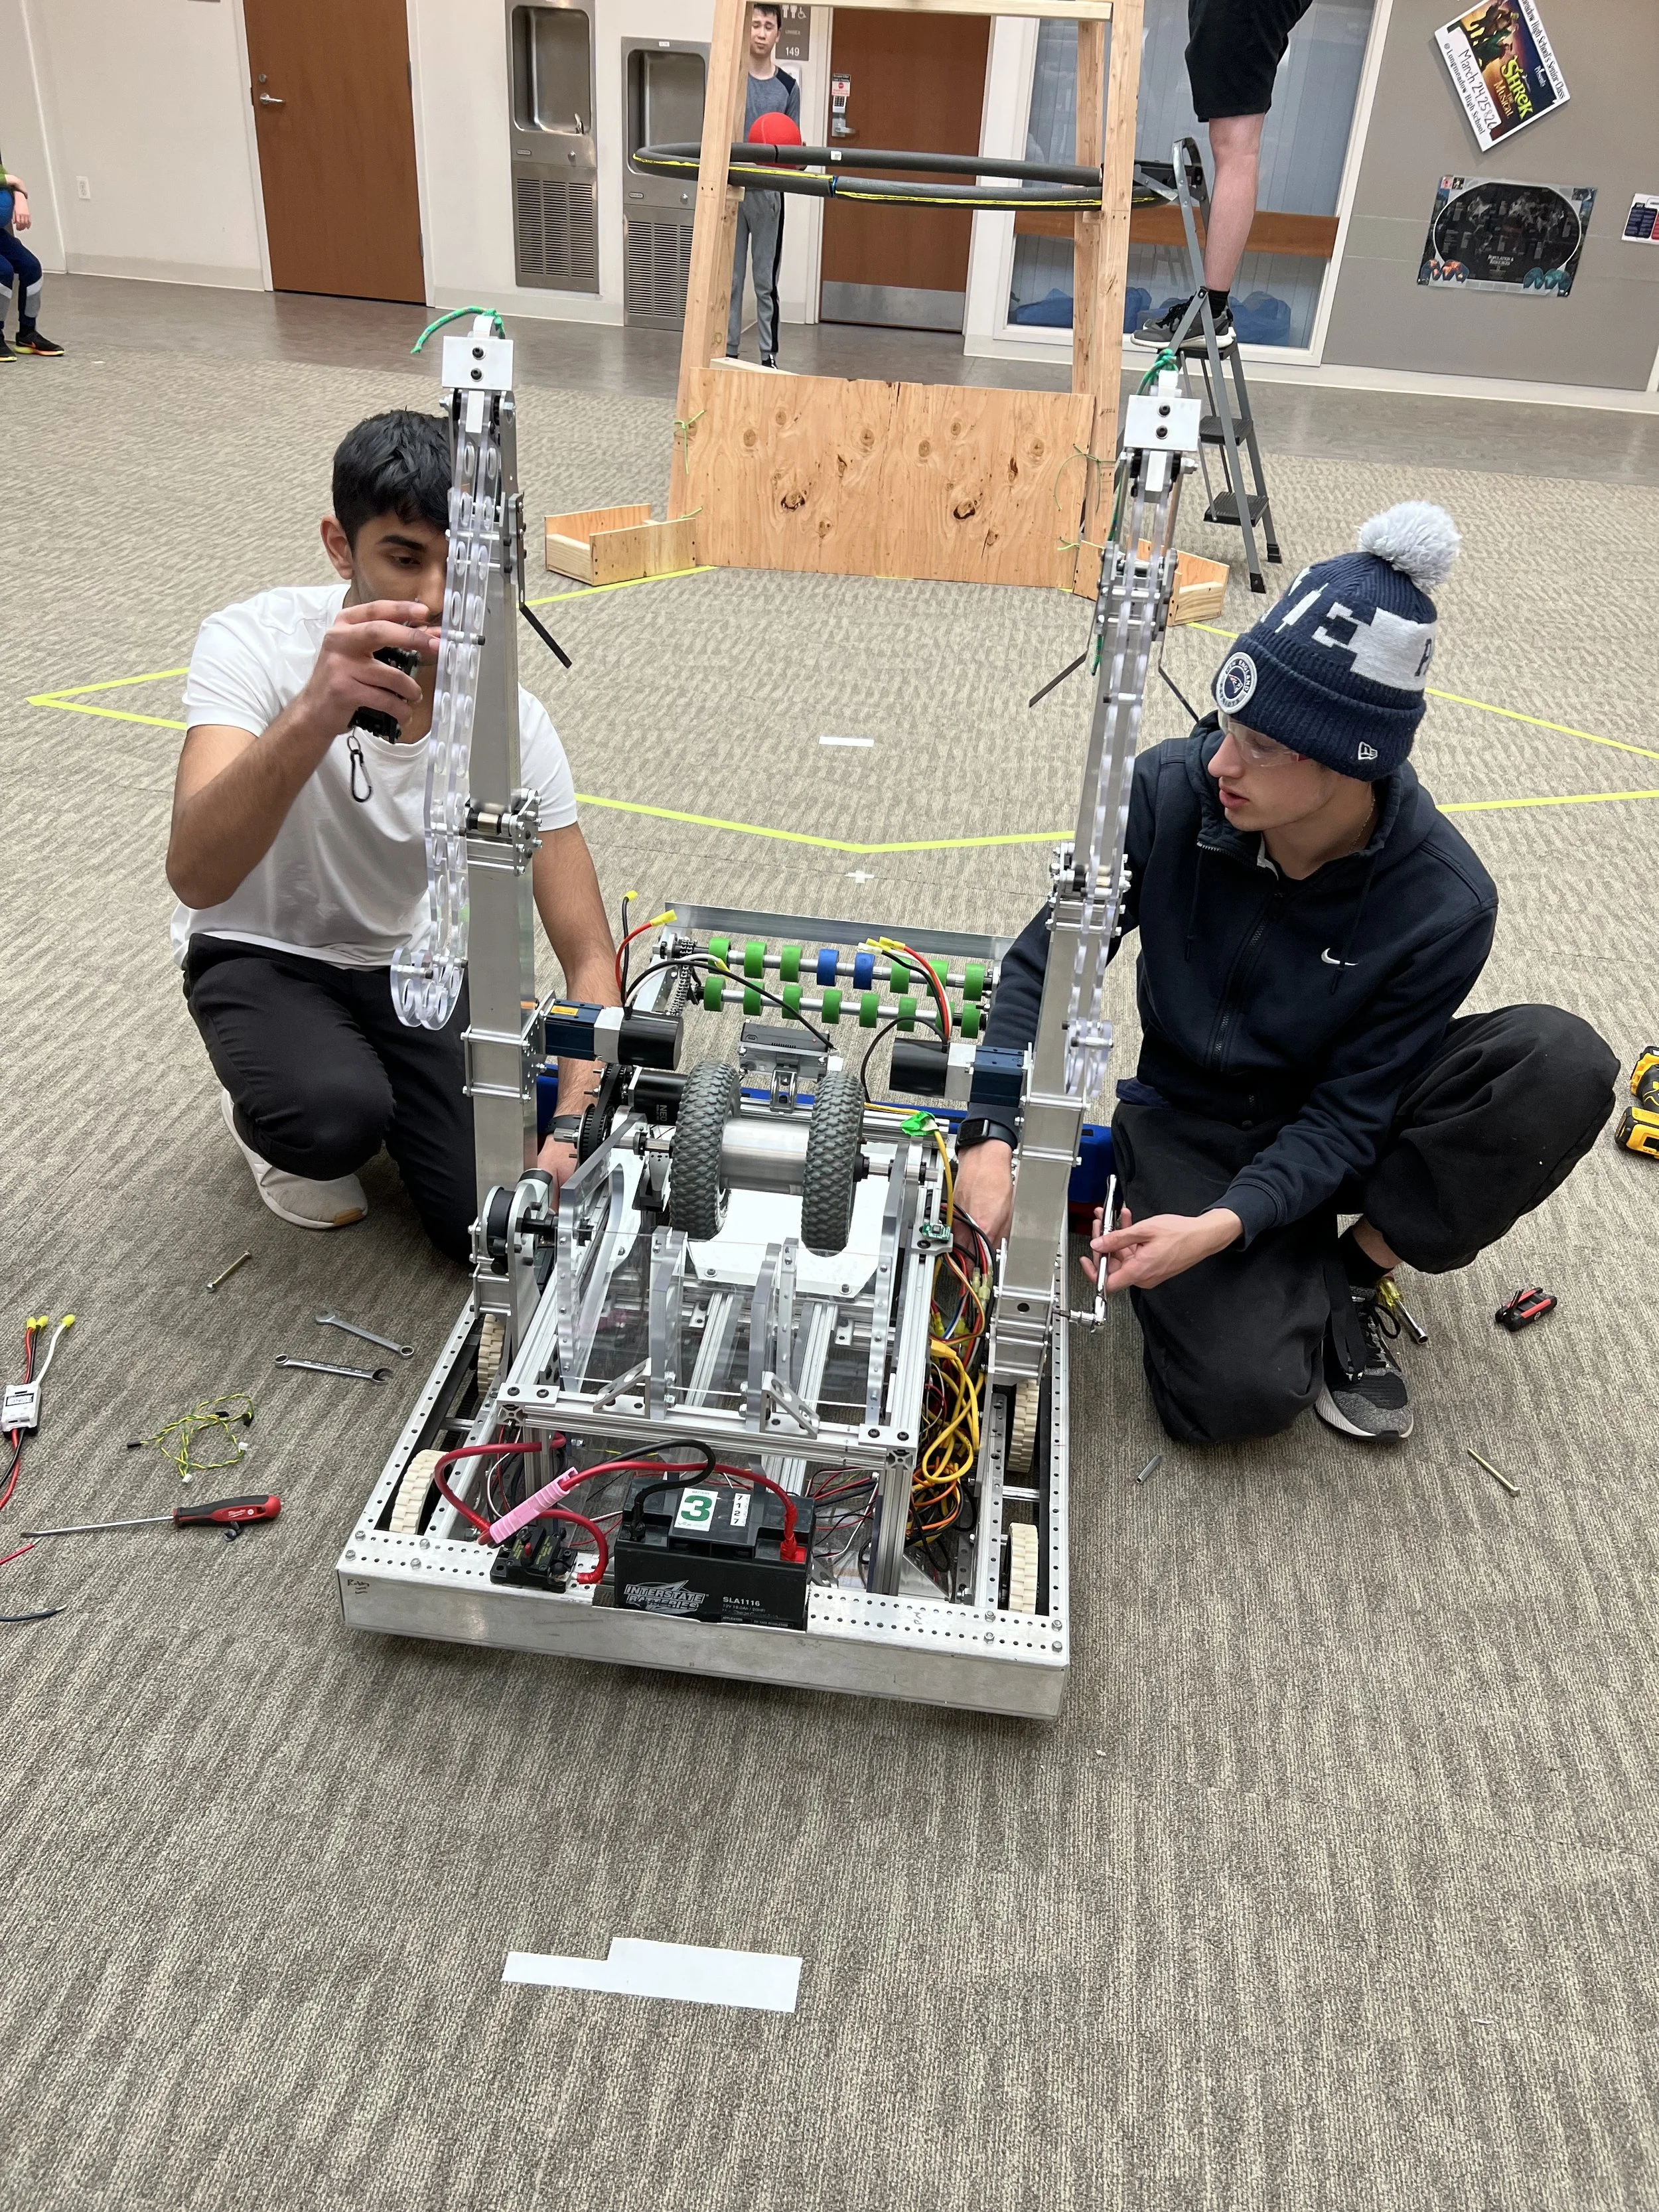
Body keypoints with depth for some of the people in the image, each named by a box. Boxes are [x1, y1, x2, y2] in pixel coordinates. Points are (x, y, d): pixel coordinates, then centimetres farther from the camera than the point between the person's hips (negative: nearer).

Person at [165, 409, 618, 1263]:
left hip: (414, 963, 2)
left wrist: (570, 1131, -33)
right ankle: (276, 1119, 5)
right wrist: (317, 713, -58)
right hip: (261, 954, -2)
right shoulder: (255, 642, -25)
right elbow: (197, 877, -40)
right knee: (336, 1117, -33)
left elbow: (589, 958, -17)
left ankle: (379, 1080, 19)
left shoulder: (513, 721, -20)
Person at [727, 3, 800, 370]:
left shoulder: (788, 87, 5)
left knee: (766, 281, 4)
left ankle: (769, 355, 9)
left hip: (768, 193, 1)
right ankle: (727, 351, 11)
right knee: (729, 277, 4)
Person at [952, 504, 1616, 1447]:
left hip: (1325, 1131, 1)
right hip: (1191, 1122, -1)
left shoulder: (1444, 905, -24)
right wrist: (992, 1139, -27)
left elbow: (1351, 1111, -19)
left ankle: (1357, 1273, -6)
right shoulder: (1172, 792, -22)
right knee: (1238, 1395, -25)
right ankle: (1303, 1271, 11)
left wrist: (1224, 1225, -35)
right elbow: (1045, 966, -13)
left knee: (1563, 1060, -28)